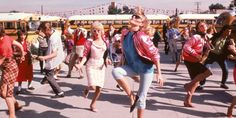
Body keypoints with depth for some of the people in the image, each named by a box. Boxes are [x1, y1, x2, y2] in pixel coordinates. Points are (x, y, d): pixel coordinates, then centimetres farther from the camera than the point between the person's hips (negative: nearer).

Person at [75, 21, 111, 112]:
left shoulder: (105, 42, 3)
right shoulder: (89, 42, -7)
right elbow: (85, 55, -6)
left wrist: (107, 60, -5)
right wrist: (81, 64, -20)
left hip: (101, 66, 4)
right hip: (91, 66, -4)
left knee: (99, 88, 5)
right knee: (93, 86, -19)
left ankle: (93, 105, 26)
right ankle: (87, 89, 19)